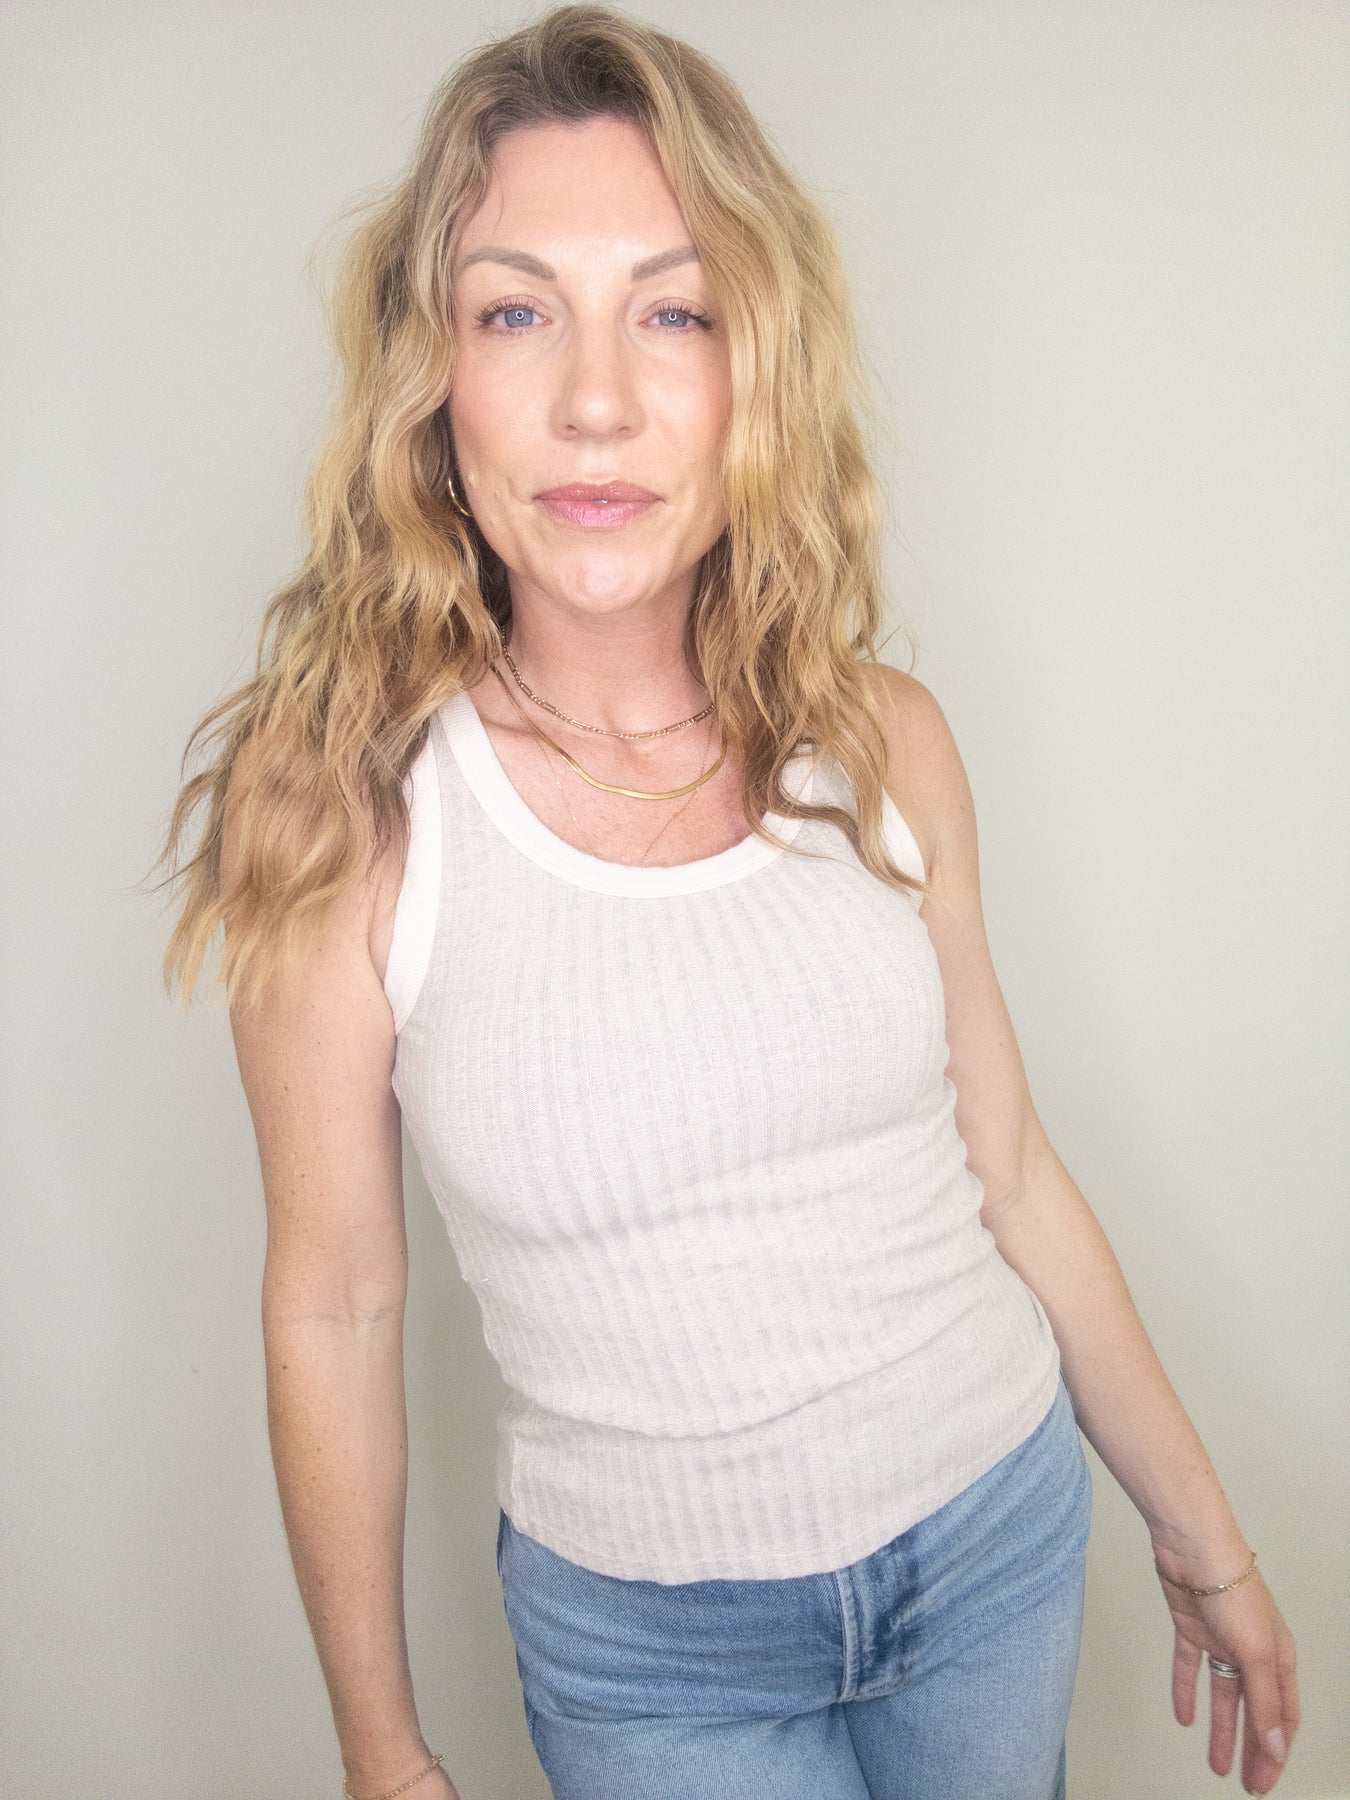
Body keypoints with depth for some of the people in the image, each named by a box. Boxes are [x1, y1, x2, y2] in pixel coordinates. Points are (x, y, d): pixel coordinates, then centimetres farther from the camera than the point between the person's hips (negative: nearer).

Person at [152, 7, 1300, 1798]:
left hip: (1003, 1533, 3)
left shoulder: (881, 739, -9)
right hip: (654, 1641, -2)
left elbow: (1010, 1172, 1)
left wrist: (1204, 1540, 10)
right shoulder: (351, 817, -18)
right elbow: (334, 1309, -8)